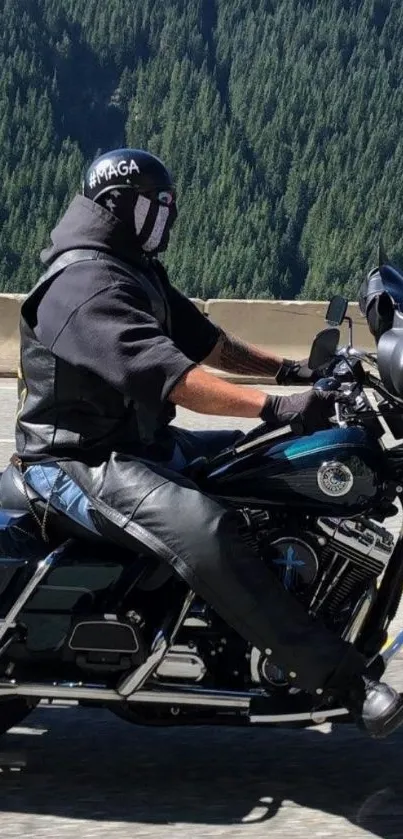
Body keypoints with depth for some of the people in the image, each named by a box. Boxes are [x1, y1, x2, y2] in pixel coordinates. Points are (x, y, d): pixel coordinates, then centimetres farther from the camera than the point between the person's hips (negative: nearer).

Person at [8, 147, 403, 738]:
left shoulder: (137, 272, 13)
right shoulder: (85, 285, -22)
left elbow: (206, 341, 16)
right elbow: (167, 374, -33)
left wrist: (289, 369, 2)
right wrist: (275, 407, -38)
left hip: (141, 442, 11)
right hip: (81, 461, -11)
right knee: (204, 530, -33)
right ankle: (338, 677, -36)